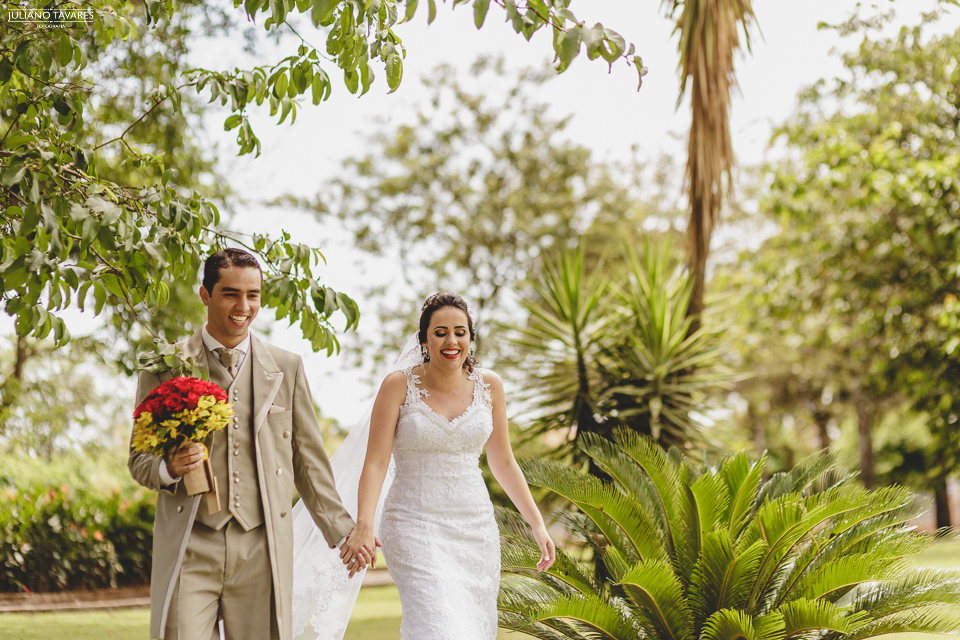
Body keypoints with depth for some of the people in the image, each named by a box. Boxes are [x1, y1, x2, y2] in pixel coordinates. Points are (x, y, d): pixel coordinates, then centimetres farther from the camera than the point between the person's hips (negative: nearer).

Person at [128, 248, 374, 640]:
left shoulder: (287, 368, 11)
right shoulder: (166, 367, 6)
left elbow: (307, 460, 16)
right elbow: (139, 457, 10)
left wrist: (342, 530, 16)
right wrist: (169, 468, -12)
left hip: (261, 551, 1)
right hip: (190, 549, -1)